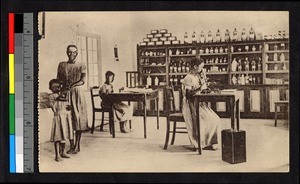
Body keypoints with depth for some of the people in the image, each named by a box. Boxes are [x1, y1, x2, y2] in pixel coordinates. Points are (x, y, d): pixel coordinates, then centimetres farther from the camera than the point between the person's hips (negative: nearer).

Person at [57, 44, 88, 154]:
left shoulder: (81, 66, 5)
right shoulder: (62, 65, 10)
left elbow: (82, 81, -6)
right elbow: (58, 80, 8)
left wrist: (72, 85, -19)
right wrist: (65, 83, -12)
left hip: (77, 93, -2)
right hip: (65, 93, 2)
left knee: (78, 117, -4)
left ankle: (77, 145, 2)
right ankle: (71, 145, 4)